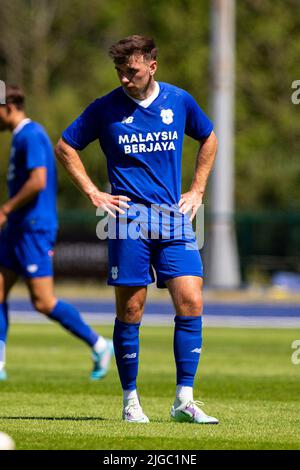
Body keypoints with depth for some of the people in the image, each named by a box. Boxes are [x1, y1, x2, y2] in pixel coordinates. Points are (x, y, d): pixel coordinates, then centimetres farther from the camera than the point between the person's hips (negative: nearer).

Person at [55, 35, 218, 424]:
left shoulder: (179, 101, 6)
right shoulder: (106, 108, 0)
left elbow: (208, 139, 23)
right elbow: (65, 147, 9)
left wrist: (197, 191, 14)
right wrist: (93, 193, 1)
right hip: (129, 217, -2)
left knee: (191, 303, -8)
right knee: (130, 311, 0)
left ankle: (184, 400, -3)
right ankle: (131, 401, 10)